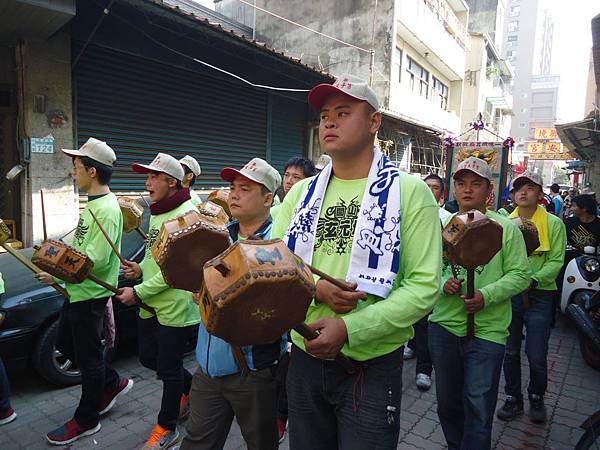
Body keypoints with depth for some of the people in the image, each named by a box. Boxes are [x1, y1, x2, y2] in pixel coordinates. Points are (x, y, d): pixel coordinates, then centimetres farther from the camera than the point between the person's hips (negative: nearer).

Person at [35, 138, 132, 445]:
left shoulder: (107, 210, -24)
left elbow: (95, 260, -27)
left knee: (88, 358, 6)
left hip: (90, 295, -10)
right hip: (76, 291, 10)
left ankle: (85, 421, 25)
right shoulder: (93, 203, 9)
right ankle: (113, 384, 35)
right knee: (64, 344, 22)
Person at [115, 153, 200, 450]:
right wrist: (141, 269, 0)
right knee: (148, 358, 21)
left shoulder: (187, 214, -18)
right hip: (151, 305, 9)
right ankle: (190, 387, 44)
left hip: (176, 306, -9)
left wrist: (139, 292, -18)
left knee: (168, 369, 6)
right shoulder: (156, 212, 11)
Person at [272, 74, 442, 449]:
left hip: (373, 367, -4)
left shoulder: (410, 192, -9)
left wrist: (350, 328, -24)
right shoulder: (302, 193, 4)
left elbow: (424, 287, -14)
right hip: (305, 358, 4)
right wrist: (315, 288, -16)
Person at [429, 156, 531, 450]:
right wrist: (443, 284, -14)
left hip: (487, 330, -3)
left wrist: (486, 296, -19)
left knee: (479, 408, 2)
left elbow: (520, 275, -5)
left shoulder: (506, 228, -2)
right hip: (444, 326, 3)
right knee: (447, 402, 19)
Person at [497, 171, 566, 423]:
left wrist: (534, 279, -20)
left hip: (539, 296, -2)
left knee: (536, 355, 2)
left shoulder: (553, 224, -1)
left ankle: (537, 398, 29)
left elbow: (556, 261, -7)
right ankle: (513, 399, 29)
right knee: (510, 352, 12)